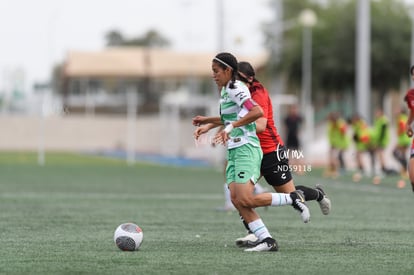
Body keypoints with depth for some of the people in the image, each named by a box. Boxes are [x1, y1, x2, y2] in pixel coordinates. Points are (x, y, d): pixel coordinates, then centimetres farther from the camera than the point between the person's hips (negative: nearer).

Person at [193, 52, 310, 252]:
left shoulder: (235, 88, -12)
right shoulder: (226, 90, 18)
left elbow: (257, 111, -26)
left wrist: (230, 127, -28)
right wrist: (208, 123, 32)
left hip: (246, 149, -10)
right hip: (234, 151, 10)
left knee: (245, 200, -18)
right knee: (236, 199, -4)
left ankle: (293, 199, -2)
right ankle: (267, 241, -4)